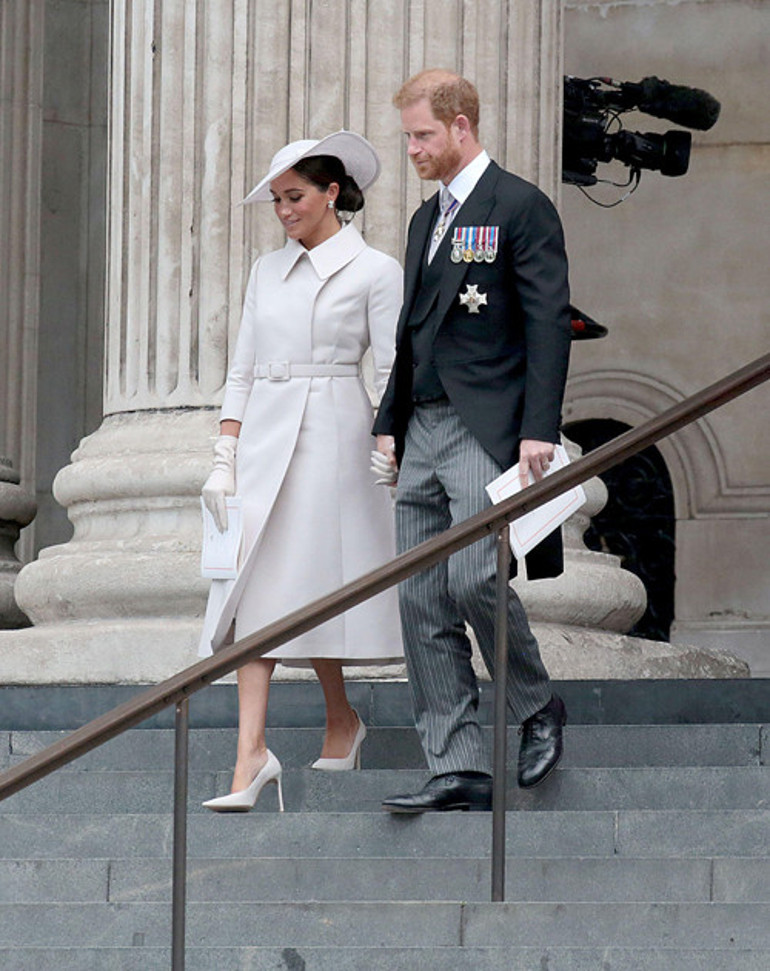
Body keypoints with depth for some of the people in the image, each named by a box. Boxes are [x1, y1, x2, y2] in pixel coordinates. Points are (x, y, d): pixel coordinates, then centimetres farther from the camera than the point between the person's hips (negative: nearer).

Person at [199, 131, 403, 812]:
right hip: (262, 433, 5)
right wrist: (225, 459, 5)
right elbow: (242, 371, 13)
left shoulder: (375, 272, -1)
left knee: (311, 585, -2)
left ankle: (341, 724, 21)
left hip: (331, 433, -5)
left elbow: (393, 376, -3)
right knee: (254, 590, -5)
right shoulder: (267, 272, 14)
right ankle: (252, 755, -11)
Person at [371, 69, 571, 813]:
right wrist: (389, 425, 17)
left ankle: (539, 710, 8)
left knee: (473, 580, -17)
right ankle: (457, 770, 2)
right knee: (423, 604, 1)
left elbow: (549, 322, -10)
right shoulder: (426, 220, 20)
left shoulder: (520, 208, -5)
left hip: (487, 427, -8)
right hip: (424, 431, 8)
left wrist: (538, 431, -17)